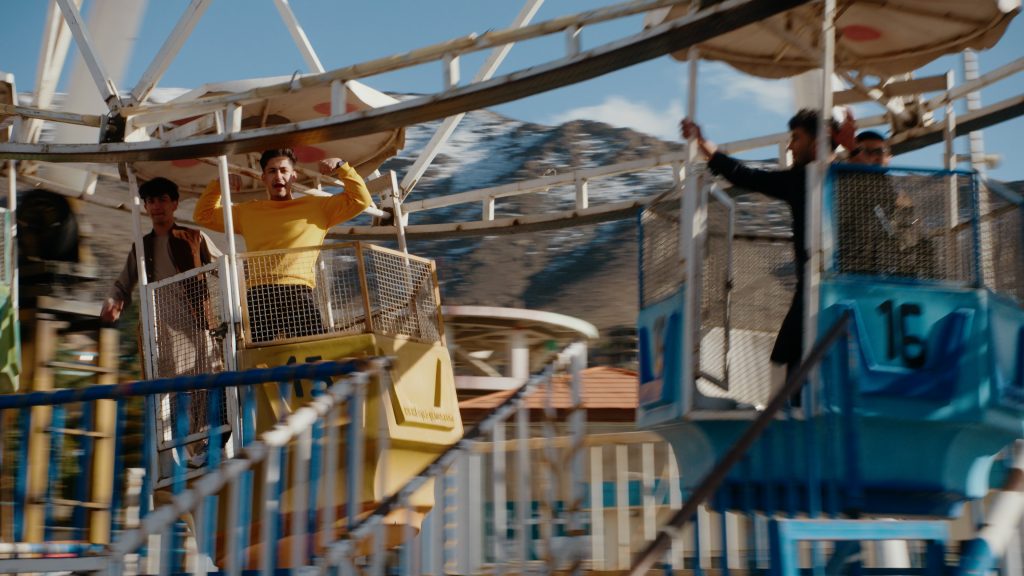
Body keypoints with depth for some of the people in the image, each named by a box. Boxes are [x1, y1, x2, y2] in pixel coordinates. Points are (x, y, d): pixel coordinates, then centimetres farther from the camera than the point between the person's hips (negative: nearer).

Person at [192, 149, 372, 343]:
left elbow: (360, 200, 17)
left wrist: (341, 167, 11)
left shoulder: (317, 207, 20)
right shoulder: (248, 212, 26)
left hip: (300, 296, -1)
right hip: (258, 297, 1)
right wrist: (219, 183, 24)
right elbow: (204, 215, 33)